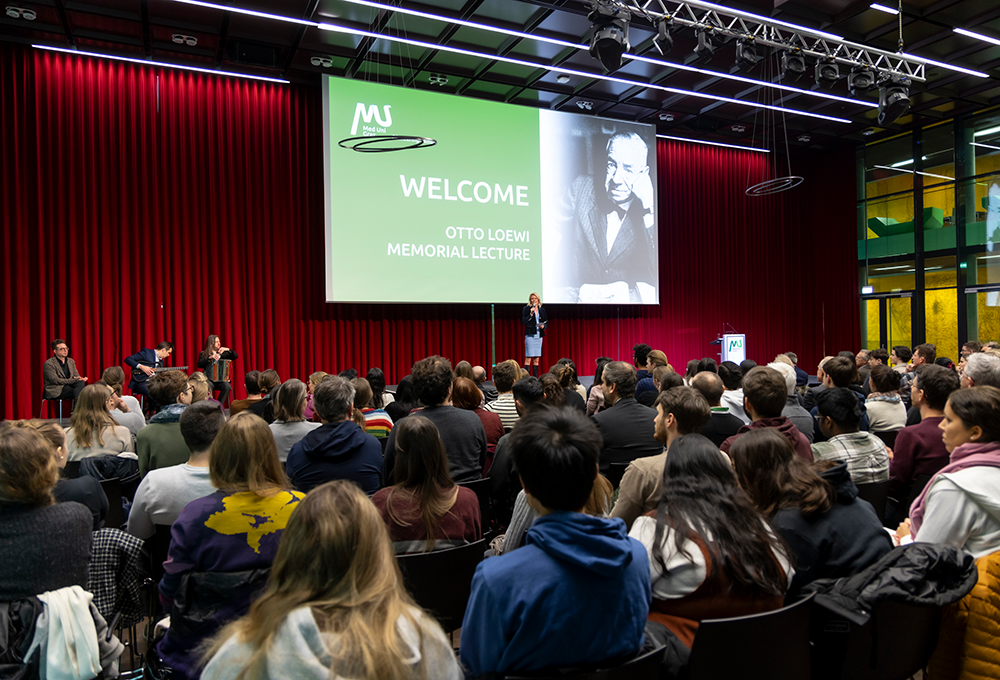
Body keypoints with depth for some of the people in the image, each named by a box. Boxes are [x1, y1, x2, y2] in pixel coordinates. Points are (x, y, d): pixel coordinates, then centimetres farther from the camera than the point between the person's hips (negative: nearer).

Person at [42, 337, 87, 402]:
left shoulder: (71, 361, 15)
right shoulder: (48, 363, -6)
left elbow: (76, 376, 12)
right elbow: (55, 380, -14)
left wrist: (80, 379, -14)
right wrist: (73, 380, -21)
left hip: (69, 386, 6)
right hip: (54, 391, -6)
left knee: (81, 383, -27)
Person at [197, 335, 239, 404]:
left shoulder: (222, 354, 14)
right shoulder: (203, 354, 8)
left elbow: (236, 356, 5)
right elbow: (199, 365, -9)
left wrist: (228, 349, -10)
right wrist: (210, 358, -23)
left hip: (221, 380, 2)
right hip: (209, 379, -2)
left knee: (227, 386, -31)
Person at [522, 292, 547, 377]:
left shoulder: (542, 310, 14)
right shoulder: (526, 309, 1)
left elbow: (546, 323, 18)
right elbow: (524, 322, -7)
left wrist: (543, 326, -4)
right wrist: (531, 314, -17)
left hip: (539, 335, 5)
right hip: (530, 335, -5)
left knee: (537, 359, 5)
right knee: (528, 358, -9)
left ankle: (535, 378, 9)